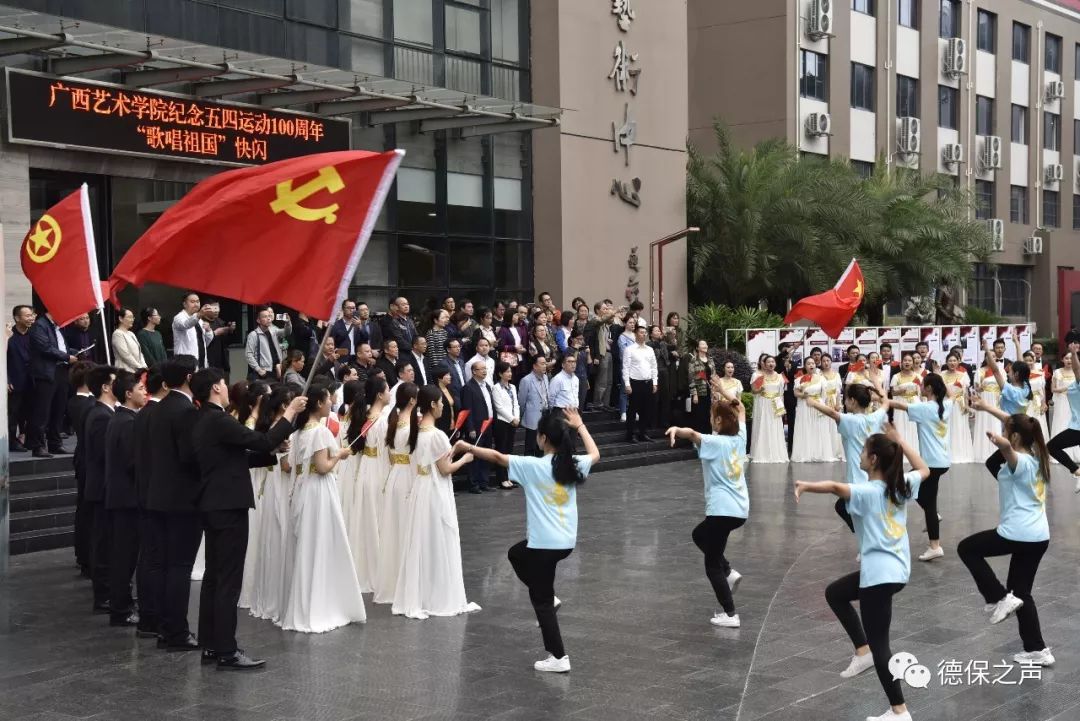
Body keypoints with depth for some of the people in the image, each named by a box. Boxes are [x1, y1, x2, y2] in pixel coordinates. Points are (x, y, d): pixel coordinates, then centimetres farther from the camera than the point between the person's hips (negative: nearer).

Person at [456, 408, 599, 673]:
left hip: (545, 543, -7)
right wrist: (579, 426, 28)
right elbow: (595, 454, 23)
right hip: (567, 541, 7)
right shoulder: (574, 465, 1)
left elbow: (497, 457, -11)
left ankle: (559, 658, 4)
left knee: (541, 602, 4)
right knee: (516, 553, 31)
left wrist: (468, 447, 0)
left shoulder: (533, 466, -15)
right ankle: (548, 597, 23)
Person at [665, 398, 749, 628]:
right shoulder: (739, 438, 7)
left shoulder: (714, 442, -12)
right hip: (741, 509, 8)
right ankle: (728, 572, 16)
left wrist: (676, 429, -51)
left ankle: (730, 615, 2)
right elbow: (741, 412, 27)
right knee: (699, 534, 30)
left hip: (722, 510, -8)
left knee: (712, 564, 4)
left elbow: (692, 433, -34)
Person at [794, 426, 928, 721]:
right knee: (835, 593, 26)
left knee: (879, 644, -1)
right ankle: (862, 651, 22)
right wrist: (899, 441, 23)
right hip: (896, 569, 9)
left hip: (880, 574, -9)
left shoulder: (866, 492, -16)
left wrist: (806, 485, -43)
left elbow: (835, 486, -36)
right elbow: (924, 469, 25)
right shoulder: (901, 486, 5)